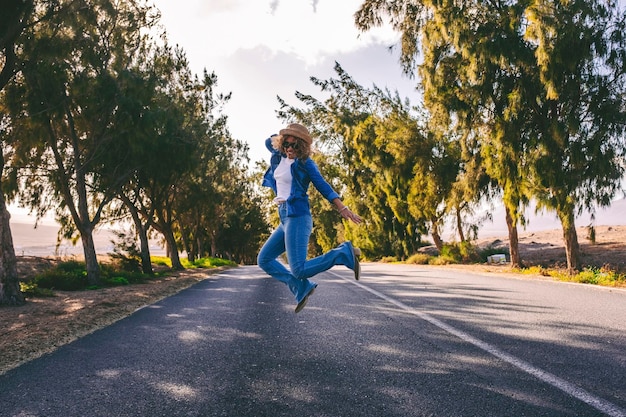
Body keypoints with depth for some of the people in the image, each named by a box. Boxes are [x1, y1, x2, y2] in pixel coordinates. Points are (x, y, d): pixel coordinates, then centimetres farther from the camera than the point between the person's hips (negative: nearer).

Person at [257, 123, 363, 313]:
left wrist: (343, 208, -21)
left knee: (299, 270, -17)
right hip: (285, 218, 8)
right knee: (264, 259, 9)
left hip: (297, 217, -8)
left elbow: (323, 186, -11)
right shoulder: (279, 156, 13)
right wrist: (284, 136, 16)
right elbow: (268, 142, 32)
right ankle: (302, 288, 8)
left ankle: (344, 253, -5)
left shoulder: (305, 163, -6)